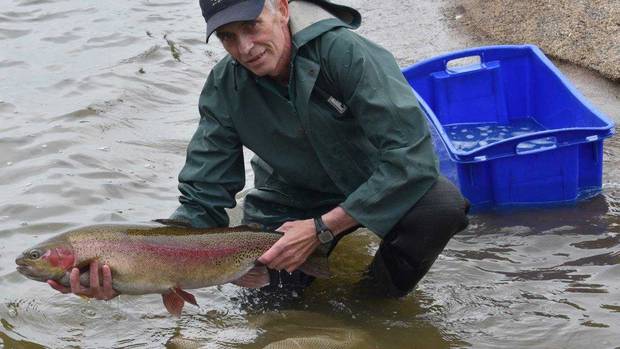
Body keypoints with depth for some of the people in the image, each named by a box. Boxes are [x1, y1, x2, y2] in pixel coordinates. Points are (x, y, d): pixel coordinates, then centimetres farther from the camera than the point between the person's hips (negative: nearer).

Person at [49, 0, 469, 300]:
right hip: (290, 200, 4)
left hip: (378, 192, -3)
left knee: (443, 204, -33)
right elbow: (202, 202, -14)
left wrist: (322, 228, -33)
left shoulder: (345, 53, -29)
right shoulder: (225, 87, -16)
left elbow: (412, 156, -33)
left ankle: (382, 295, -3)